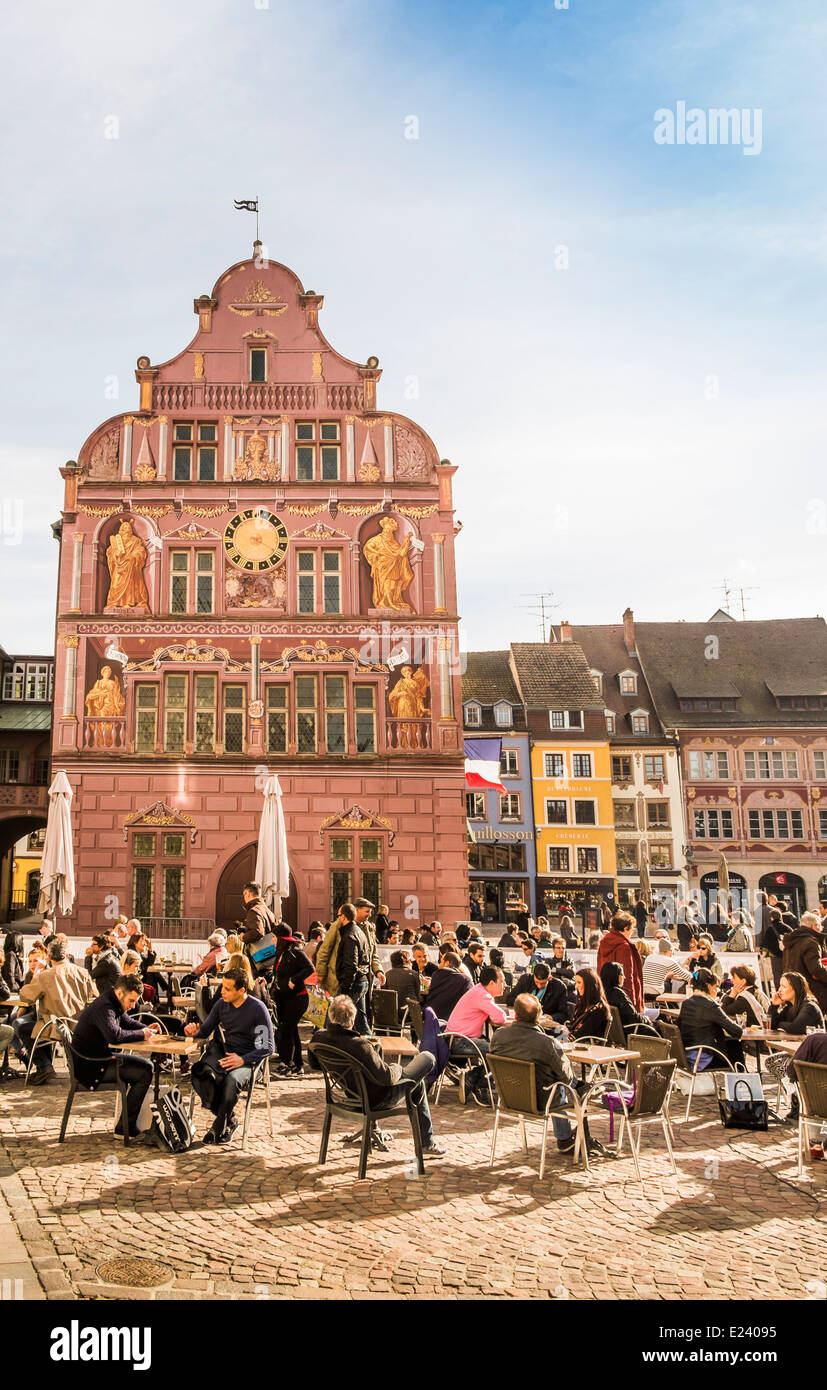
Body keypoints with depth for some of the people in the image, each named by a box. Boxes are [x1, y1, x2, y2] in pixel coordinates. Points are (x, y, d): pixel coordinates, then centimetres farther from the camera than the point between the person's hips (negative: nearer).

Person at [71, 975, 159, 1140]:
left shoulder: (115, 1004, 9)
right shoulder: (103, 1007, -23)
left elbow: (127, 1021, 24)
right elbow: (114, 1035, -38)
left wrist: (146, 1028, 3)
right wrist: (142, 1034, -24)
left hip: (102, 1056, 11)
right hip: (90, 1066, -11)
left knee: (146, 1065, 11)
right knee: (145, 1072, -16)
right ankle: (125, 1127, -8)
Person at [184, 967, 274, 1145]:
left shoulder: (257, 1009, -9)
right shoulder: (222, 1004, 6)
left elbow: (267, 1047, -9)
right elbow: (206, 1029, 18)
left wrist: (242, 1059, -22)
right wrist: (195, 1032, -6)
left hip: (246, 1060, -4)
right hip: (220, 1052, 5)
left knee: (232, 1080, -38)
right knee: (199, 1073, -29)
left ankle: (218, 1127, -11)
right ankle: (229, 1120, -12)